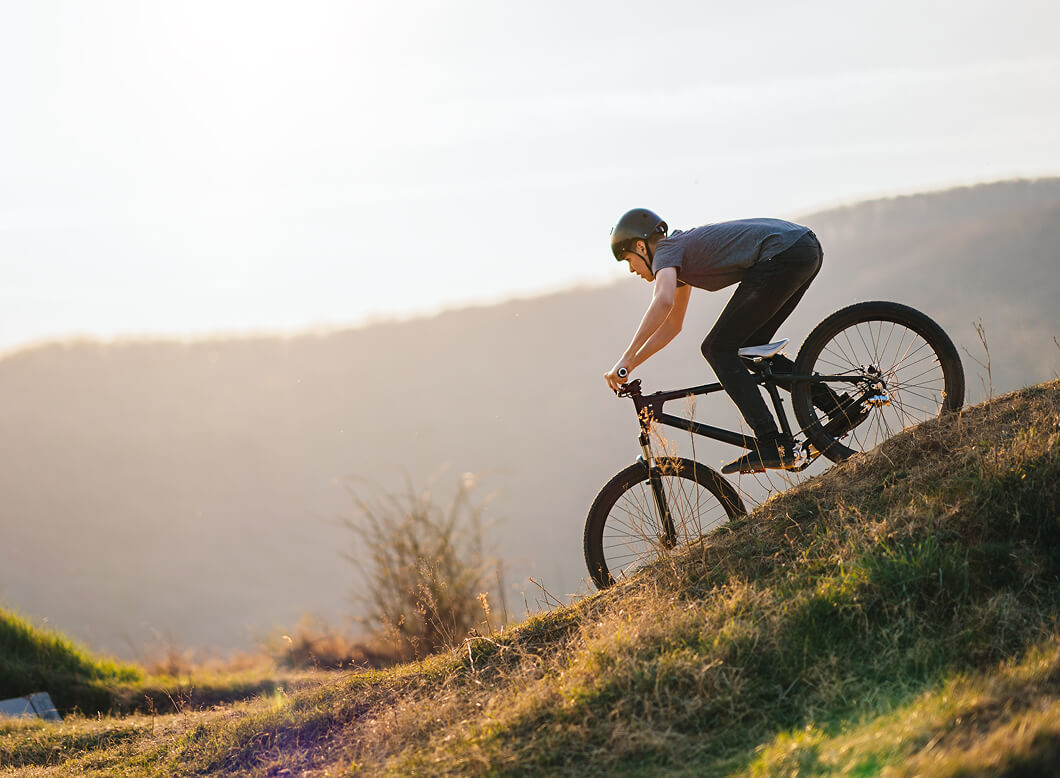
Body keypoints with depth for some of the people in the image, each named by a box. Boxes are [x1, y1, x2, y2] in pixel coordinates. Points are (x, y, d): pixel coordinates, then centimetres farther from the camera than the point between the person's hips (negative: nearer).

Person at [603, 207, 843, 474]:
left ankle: (773, 446, -12)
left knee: (718, 348, -4)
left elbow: (663, 301, -23)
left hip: (782, 254, -10)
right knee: (749, 348, 18)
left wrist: (625, 359, -21)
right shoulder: (682, 246, 28)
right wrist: (630, 366, 29)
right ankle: (837, 406, 15)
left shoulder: (665, 251, 0)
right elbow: (671, 326, 35)